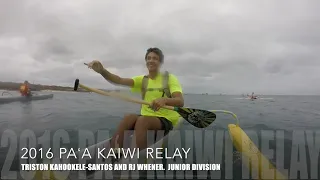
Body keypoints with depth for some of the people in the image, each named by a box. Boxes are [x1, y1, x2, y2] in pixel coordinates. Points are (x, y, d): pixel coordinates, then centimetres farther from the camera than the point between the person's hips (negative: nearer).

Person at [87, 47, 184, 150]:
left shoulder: (170, 78, -3)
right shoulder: (142, 80, 8)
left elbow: (181, 102, -18)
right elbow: (120, 80, -10)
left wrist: (164, 100, -39)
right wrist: (102, 71, -28)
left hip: (165, 120, -4)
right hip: (146, 117, 4)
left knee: (142, 120, -32)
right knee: (129, 117, -26)